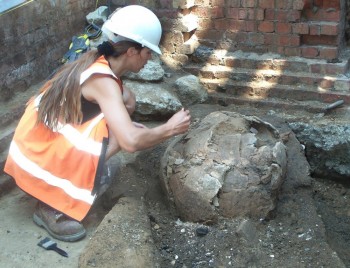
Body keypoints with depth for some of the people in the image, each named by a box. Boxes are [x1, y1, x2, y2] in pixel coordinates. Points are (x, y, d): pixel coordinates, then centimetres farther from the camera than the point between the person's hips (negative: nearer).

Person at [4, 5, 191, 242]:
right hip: (36, 154, -8)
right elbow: (131, 142, -36)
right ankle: (50, 210, -14)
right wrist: (169, 129, -19)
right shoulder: (103, 81, -28)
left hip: (43, 140, 8)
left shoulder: (98, 61, -2)